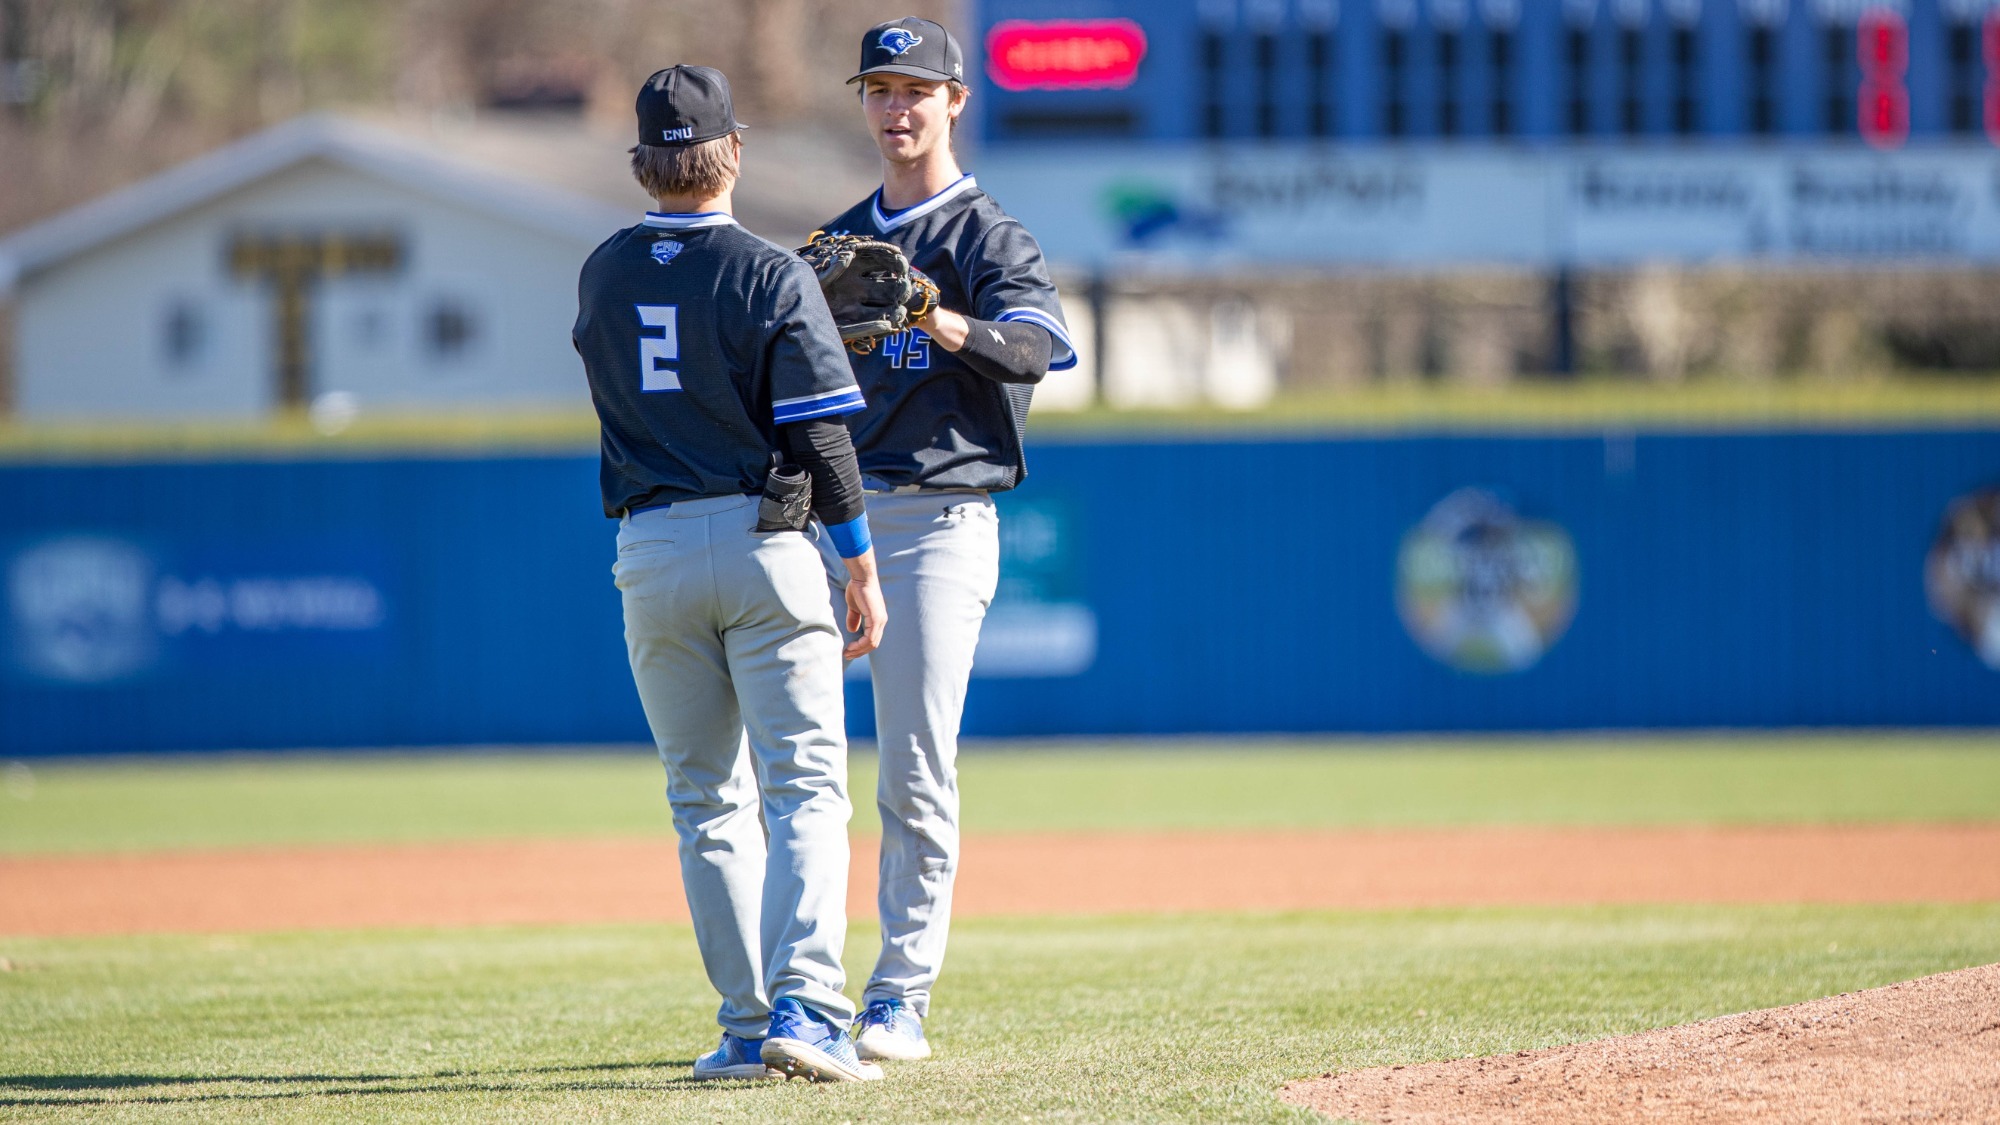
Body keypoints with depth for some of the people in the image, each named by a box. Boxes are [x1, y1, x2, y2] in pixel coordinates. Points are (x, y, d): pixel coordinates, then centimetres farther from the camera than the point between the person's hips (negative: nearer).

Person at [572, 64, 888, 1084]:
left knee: (708, 804, 10)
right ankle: (805, 1010, -20)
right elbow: (820, 433, -10)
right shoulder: (771, 275, -8)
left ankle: (747, 1025, 7)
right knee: (805, 788, -4)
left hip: (651, 556, 4)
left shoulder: (603, 276, 5)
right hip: (764, 543, -3)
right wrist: (862, 569, -3)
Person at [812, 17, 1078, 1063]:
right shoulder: (837, 242, 19)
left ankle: (901, 998, -3)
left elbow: (1035, 341, -21)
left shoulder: (987, 236, -1)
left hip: (937, 521, -6)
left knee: (915, 777, -7)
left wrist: (942, 322, -40)